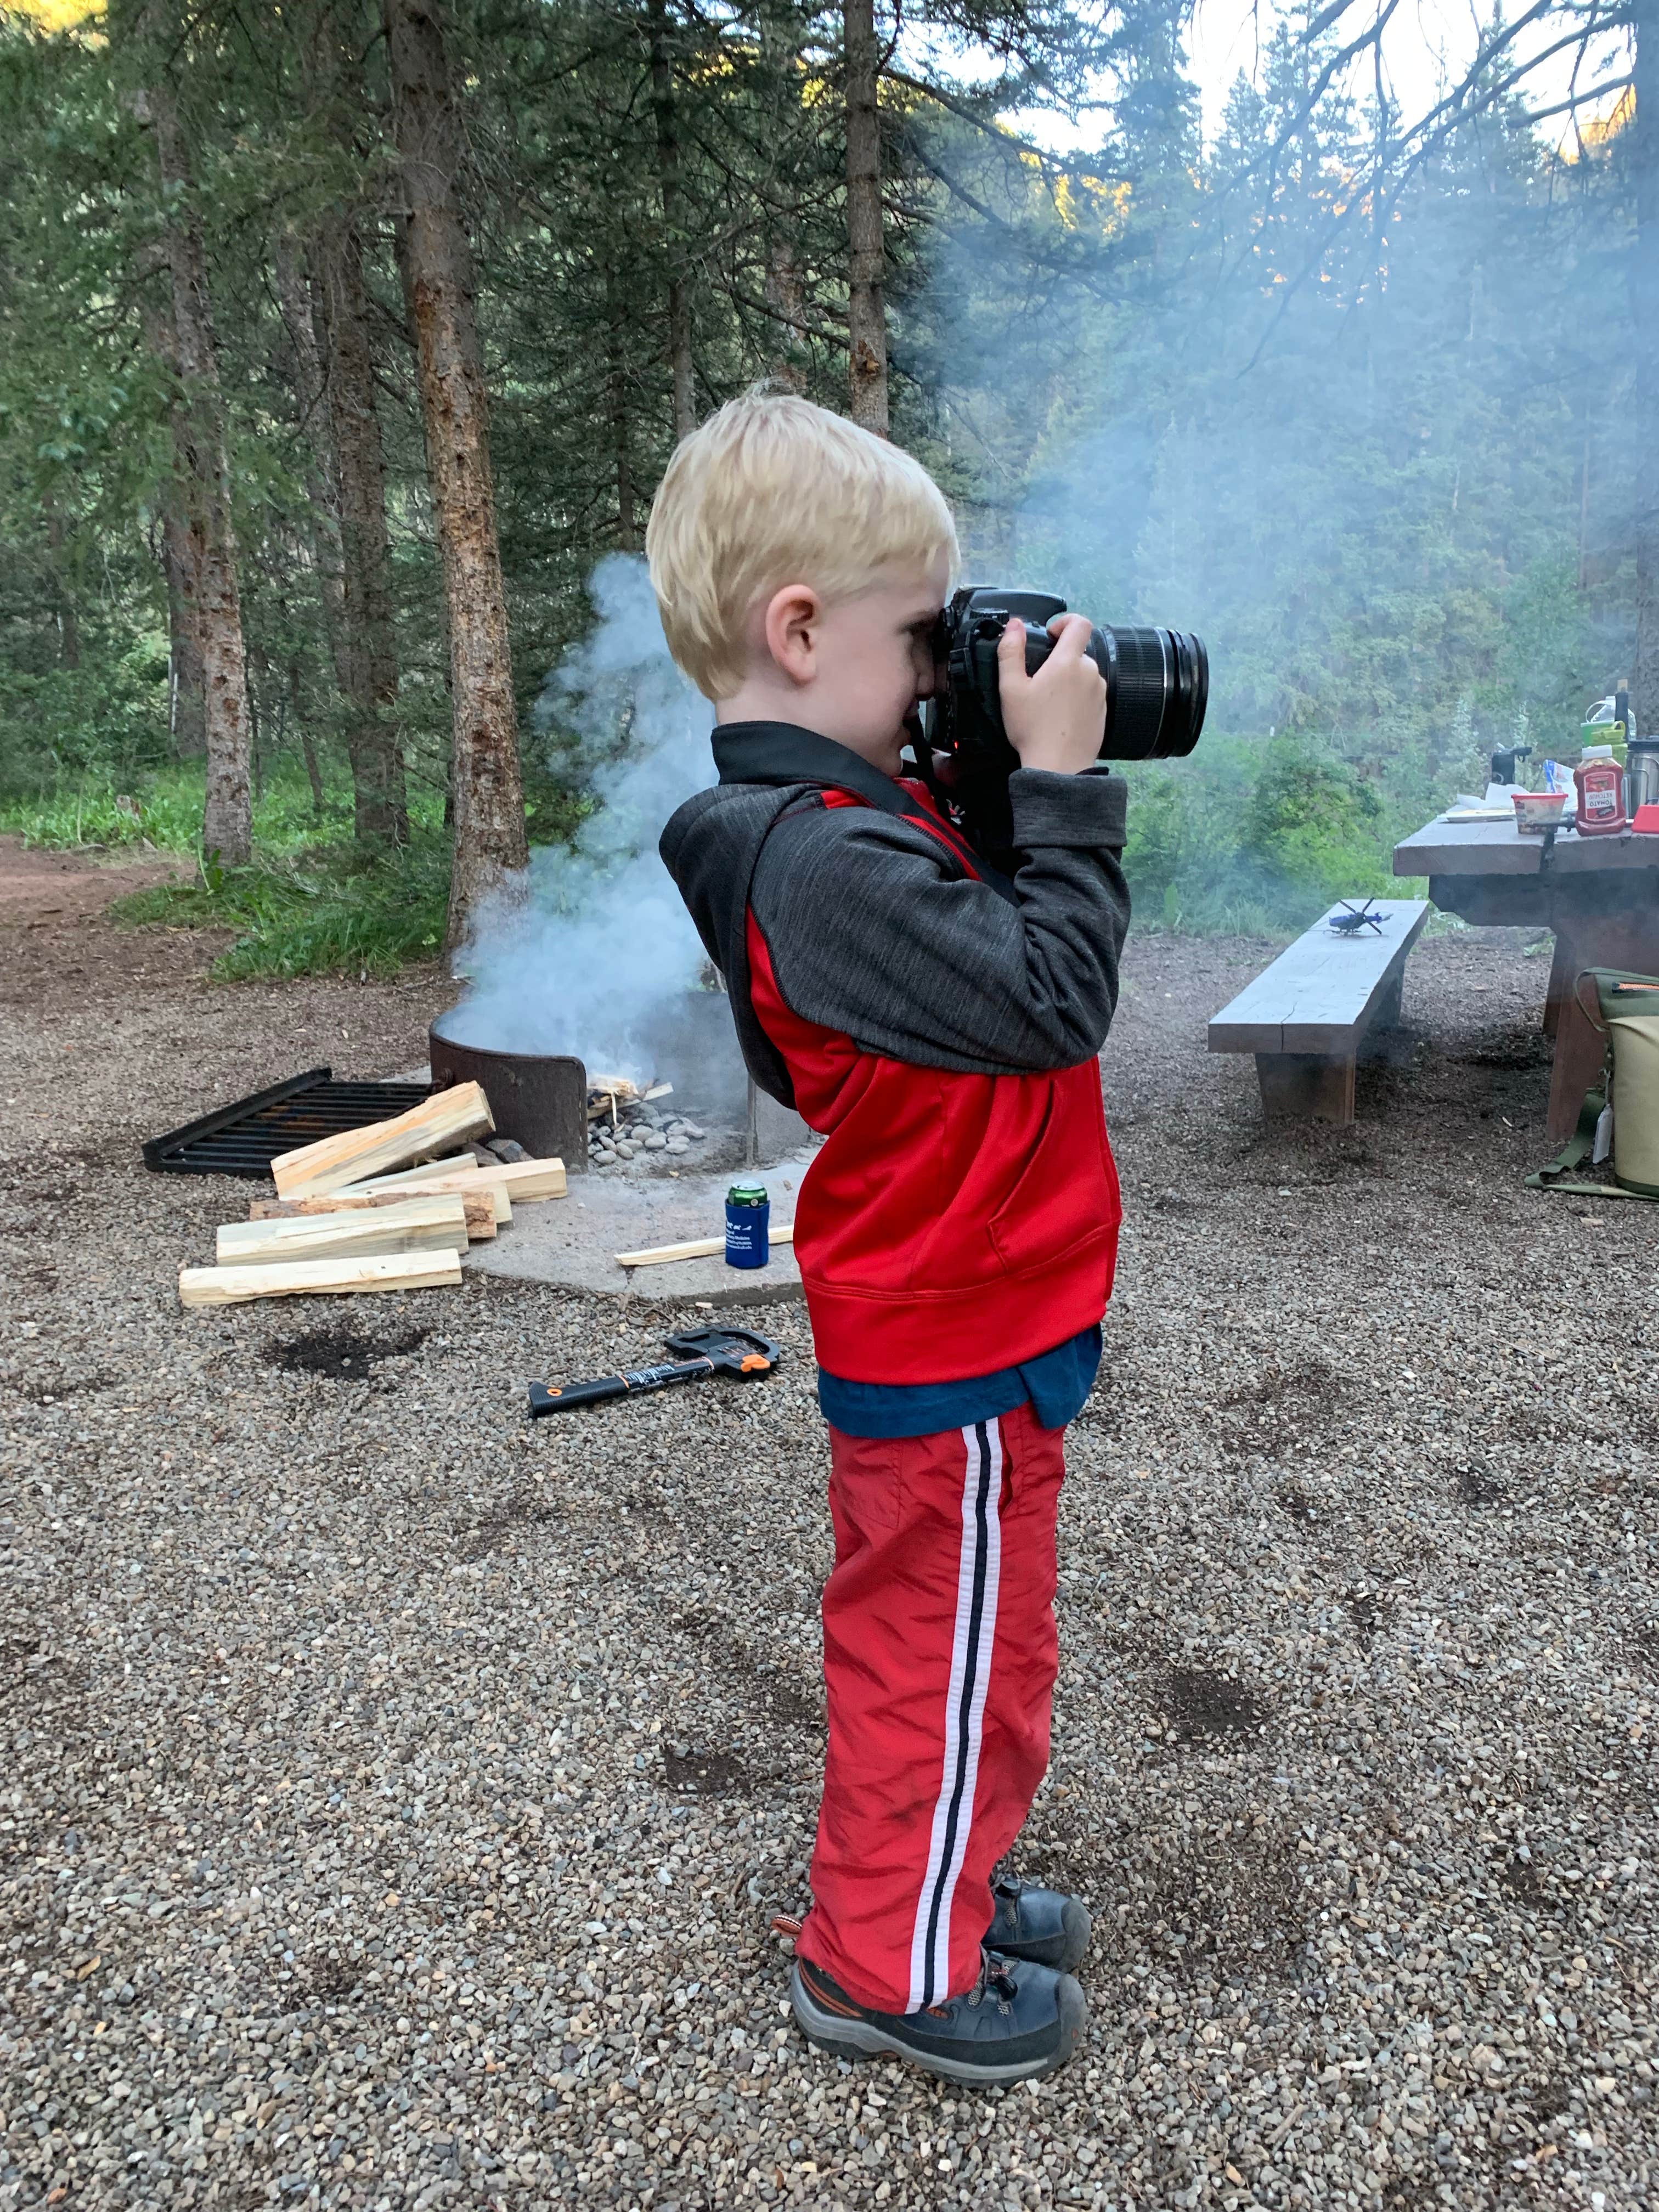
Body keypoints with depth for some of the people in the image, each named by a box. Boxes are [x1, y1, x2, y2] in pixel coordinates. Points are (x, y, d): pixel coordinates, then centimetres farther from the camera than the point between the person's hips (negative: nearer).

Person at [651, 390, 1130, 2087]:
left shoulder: (827, 823, 5)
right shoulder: (829, 864, -27)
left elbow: (983, 954, 12)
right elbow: (1054, 1000, -25)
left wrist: (1026, 780, 2)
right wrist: (1057, 780, -19)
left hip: (936, 1317, 10)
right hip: (957, 1343, -10)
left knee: (927, 1635, 24)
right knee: (955, 1652, 9)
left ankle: (932, 1895, 45)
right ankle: (891, 1969, 31)